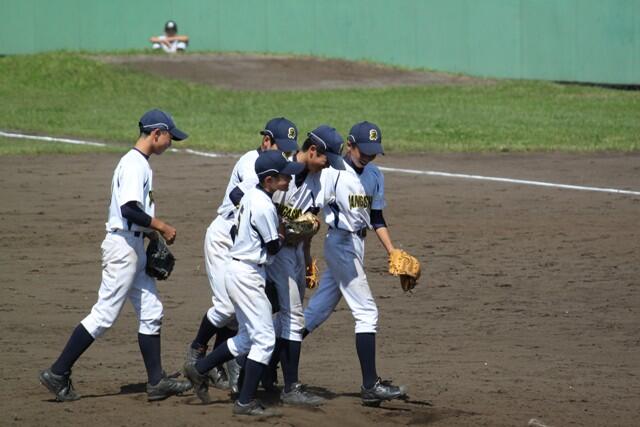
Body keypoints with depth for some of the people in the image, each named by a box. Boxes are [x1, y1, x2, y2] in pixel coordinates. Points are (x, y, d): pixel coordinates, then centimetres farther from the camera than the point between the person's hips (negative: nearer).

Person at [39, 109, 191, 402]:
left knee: (151, 312, 10)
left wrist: (153, 232, 11)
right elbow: (129, 209, -26)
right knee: (104, 315, -9)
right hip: (124, 246, -11)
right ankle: (58, 373, -5)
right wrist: (162, 227, -17)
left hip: (135, 248, 11)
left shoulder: (139, 164, 16)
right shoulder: (135, 164, -16)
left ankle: (157, 382, 12)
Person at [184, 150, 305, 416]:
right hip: (248, 273, -10)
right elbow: (274, 247, -15)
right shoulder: (264, 206, -20)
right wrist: (283, 232, 6)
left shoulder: (251, 196, 9)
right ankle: (246, 402, -6)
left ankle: (199, 369, 25)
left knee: (247, 337, 20)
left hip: (238, 271, 10)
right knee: (264, 337, -6)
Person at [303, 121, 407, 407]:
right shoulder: (332, 172, -13)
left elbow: (376, 218, 15)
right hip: (340, 243, -8)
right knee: (366, 313, -11)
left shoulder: (375, 176, 10)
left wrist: (393, 252, 5)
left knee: (317, 311, 11)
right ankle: (370, 386, -12)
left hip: (357, 244, 8)